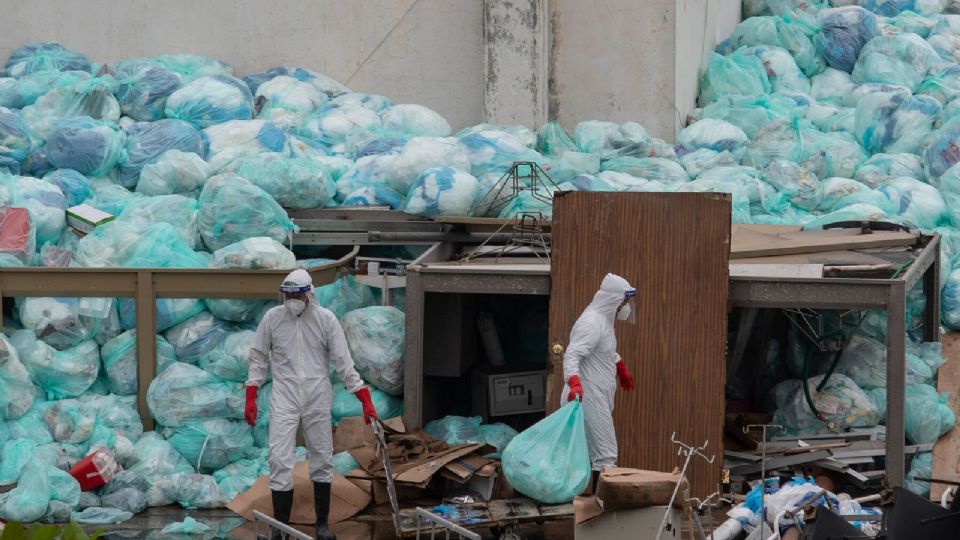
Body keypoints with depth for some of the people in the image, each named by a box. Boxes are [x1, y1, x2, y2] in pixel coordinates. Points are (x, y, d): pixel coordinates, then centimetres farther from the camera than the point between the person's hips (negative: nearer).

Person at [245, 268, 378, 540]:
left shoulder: (325, 319, -4)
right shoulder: (272, 318, -3)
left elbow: (343, 362, -3)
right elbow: (259, 358, 6)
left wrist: (366, 400, -6)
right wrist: (251, 398, 2)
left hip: (318, 400, 1)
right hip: (284, 400, -1)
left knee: (322, 460, 8)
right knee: (280, 460, -9)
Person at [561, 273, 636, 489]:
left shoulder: (604, 319, 15)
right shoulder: (591, 323, -18)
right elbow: (572, 355, -28)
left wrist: (621, 369, 49)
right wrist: (574, 382, -42)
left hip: (600, 397, 10)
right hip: (590, 397, -10)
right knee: (605, 454, -13)